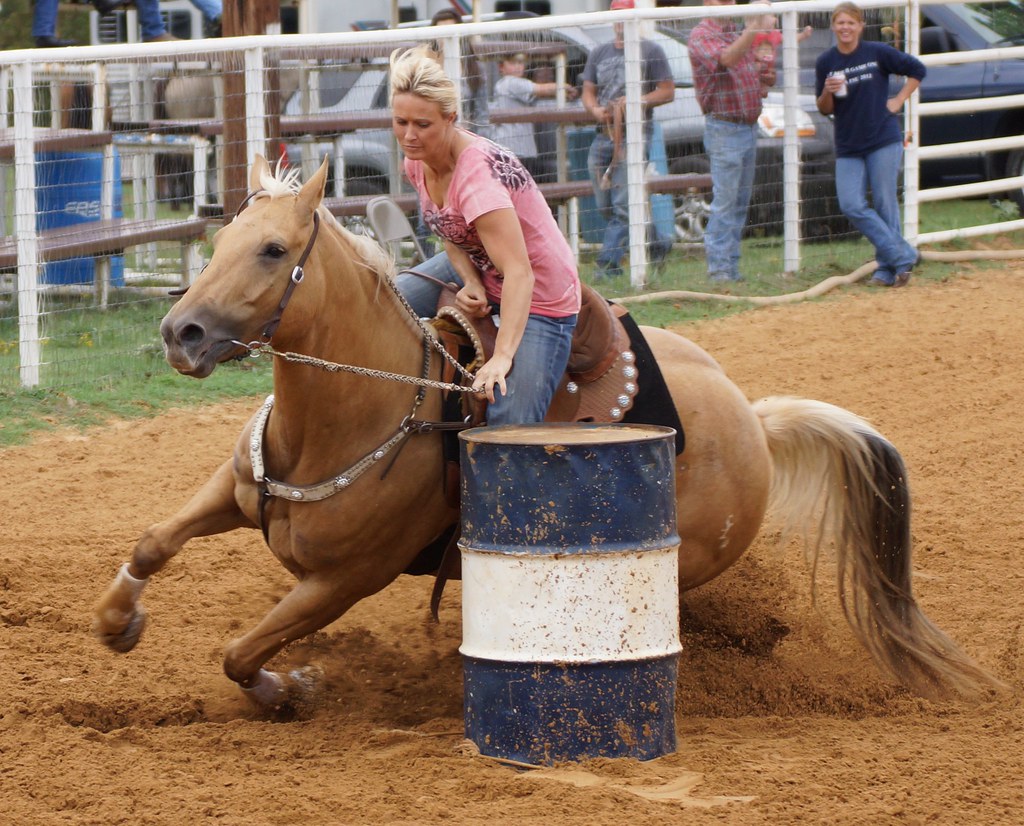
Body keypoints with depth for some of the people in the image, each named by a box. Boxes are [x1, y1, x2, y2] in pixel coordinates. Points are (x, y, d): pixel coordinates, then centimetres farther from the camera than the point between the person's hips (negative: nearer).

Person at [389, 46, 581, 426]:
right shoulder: (416, 160, -8)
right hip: (475, 270, 8)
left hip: (537, 297, -8)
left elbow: (519, 274, -39)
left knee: (510, 426, -20)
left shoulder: (478, 173, -33)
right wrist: (470, 284, -16)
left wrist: (502, 356, -48)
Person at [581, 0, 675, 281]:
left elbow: (668, 91, 1)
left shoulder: (651, 51, 3)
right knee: (605, 205, 8)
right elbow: (588, 92, 18)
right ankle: (657, 244, 25)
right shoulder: (599, 52, 18)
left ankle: (609, 262, -15)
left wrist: (636, 101, -14)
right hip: (603, 135, 6)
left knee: (623, 203, -14)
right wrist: (595, 110, -4)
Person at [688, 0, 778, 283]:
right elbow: (726, 59, -28)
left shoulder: (742, 33, 17)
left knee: (741, 202, 8)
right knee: (725, 201, -10)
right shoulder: (702, 35, -7)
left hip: (750, 126, 8)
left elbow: (768, 77, 24)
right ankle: (719, 269, -8)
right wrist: (755, 29, -37)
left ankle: (731, 268, 12)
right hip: (724, 129, -8)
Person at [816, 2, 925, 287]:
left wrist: (898, 101, 0)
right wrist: (828, 92, -14)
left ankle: (888, 269, 8)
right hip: (847, 148, 3)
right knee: (851, 205, -8)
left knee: (885, 204, -2)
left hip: (884, 140, -3)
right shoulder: (826, 62, 3)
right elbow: (824, 110, 7)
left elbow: (917, 69, 7)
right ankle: (901, 256, 0)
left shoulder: (878, 53, -3)